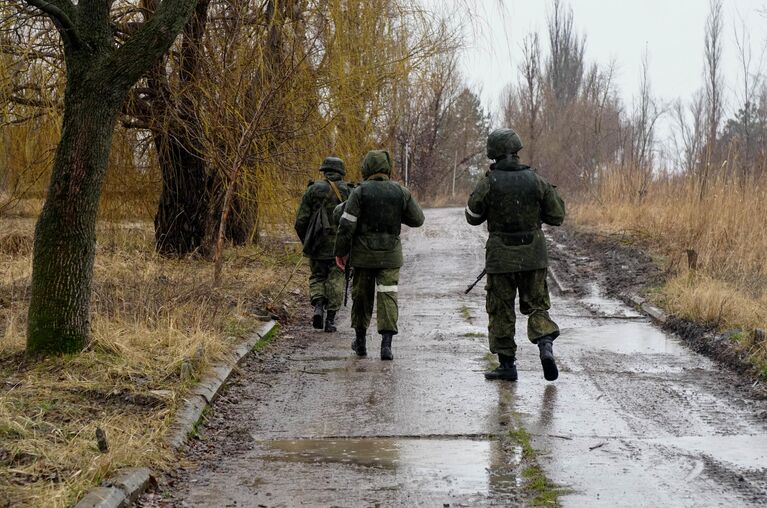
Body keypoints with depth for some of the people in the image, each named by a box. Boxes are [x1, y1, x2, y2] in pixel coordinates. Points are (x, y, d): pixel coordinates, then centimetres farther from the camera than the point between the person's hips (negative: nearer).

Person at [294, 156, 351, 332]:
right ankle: (330, 319, 6)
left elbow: (300, 221, -3)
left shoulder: (313, 190, -1)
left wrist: (306, 241, 13)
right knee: (336, 281, 9)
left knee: (317, 277, 16)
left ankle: (318, 305, -8)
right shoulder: (348, 192, 0)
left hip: (318, 245, 0)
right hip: (340, 245, 0)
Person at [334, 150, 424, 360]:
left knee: (361, 295, 13)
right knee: (388, 296, 0)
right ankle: (386, 343, -12)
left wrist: (341, 251, -1)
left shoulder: (359, 192, -7)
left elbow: (347, 225, -9)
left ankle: (360, 341, 24)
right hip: (390, 255, 1)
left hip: (363, 254, -1)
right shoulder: (401, 192, -1)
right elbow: (417, 219, 9)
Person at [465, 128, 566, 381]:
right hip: (533, 255, 2)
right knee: (536, 305, 14)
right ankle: (546, 346, -11)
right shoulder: (536, 180, -4)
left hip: (501, 256, -2)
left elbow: (473, 217, 2)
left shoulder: (488, 183, -10)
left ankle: (507, 364, 11)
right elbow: (556, 217, 2)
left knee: (501, 310, 9)